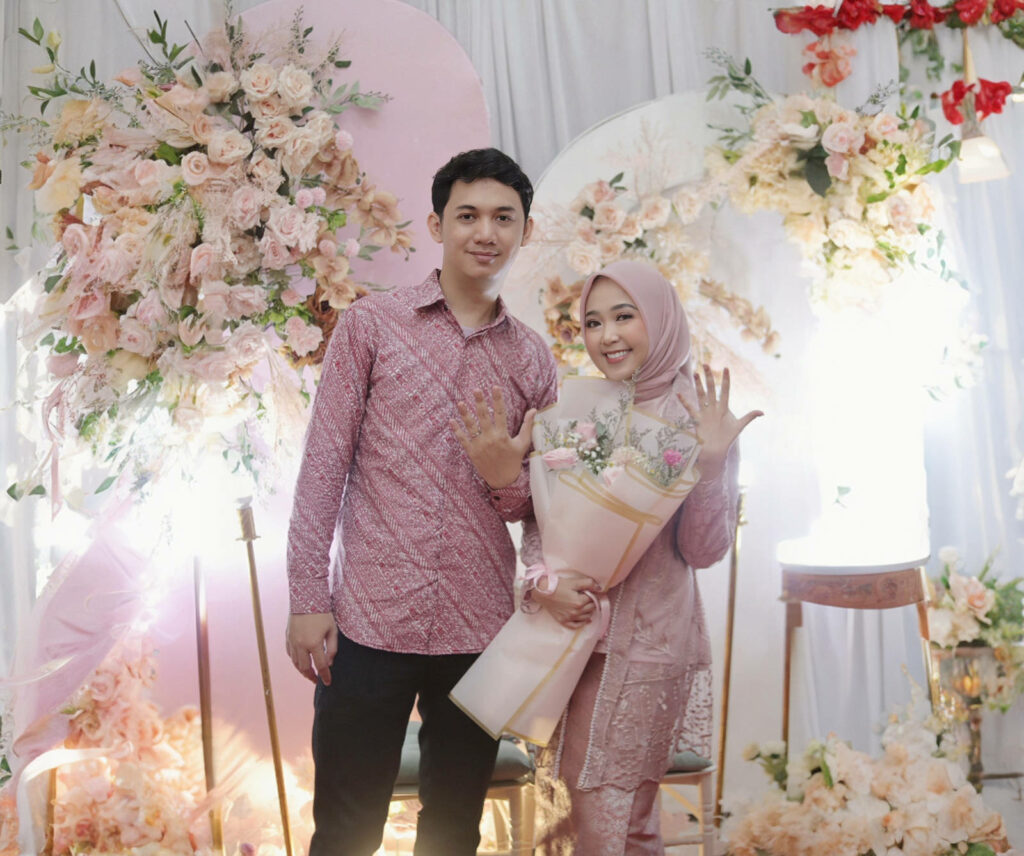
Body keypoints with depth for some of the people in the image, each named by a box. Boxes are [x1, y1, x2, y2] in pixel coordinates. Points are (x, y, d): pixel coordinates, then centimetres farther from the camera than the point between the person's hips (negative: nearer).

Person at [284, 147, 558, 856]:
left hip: (481, 628, 3)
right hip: (370, 619, -3)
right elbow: (323, 466, -1)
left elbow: (536, 504, 13)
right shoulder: (372, 324, 1)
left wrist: (508, 477, -10)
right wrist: (307, 599, -6)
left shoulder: (534, 359, 9)